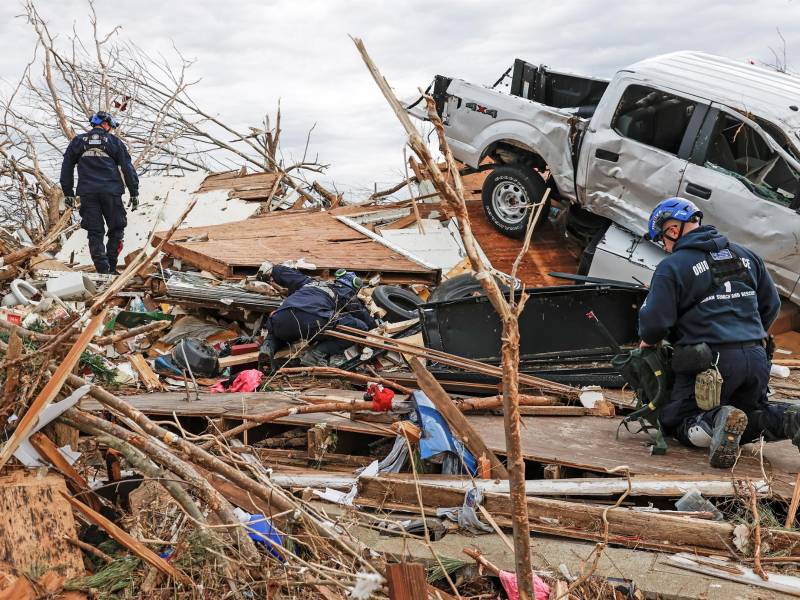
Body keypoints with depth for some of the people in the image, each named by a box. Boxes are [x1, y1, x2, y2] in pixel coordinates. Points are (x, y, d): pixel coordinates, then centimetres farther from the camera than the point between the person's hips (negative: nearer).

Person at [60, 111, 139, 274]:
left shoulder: (78, 141, 13)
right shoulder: (114, 141, 6)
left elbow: (66, 167, 14)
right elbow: (128, 168, 2)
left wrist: (68, 193, 20)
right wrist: (134, 193, 5)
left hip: (87, 193, 2)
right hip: (111, 192, -2)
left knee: (95, 233, 5)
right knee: (116, 229, 10)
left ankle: (103, 270, -3)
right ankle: (111, 267, 4)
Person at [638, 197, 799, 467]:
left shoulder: (672, 266, -7)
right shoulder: (745, 255, 15)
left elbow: (655, 321, -12)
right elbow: (771, 304, 21)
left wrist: (648, 340, 10)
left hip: (712, 361, -6)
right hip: (756, 358, 6)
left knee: (676, 422, 7)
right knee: (750, 412, 26)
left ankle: (717, 422, -25)